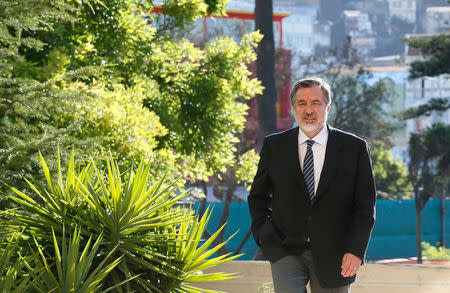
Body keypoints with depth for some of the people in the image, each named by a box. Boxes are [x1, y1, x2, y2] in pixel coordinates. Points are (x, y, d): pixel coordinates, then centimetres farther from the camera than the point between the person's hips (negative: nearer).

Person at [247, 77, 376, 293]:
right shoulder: (274, 146, 5)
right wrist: (263, 235, 2)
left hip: (332, 255, 0)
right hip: (285, 251, 0)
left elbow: (365, 204, 0)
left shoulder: (354, 148, 1)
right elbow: (258, 197, 15)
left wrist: (356, 250, -9)